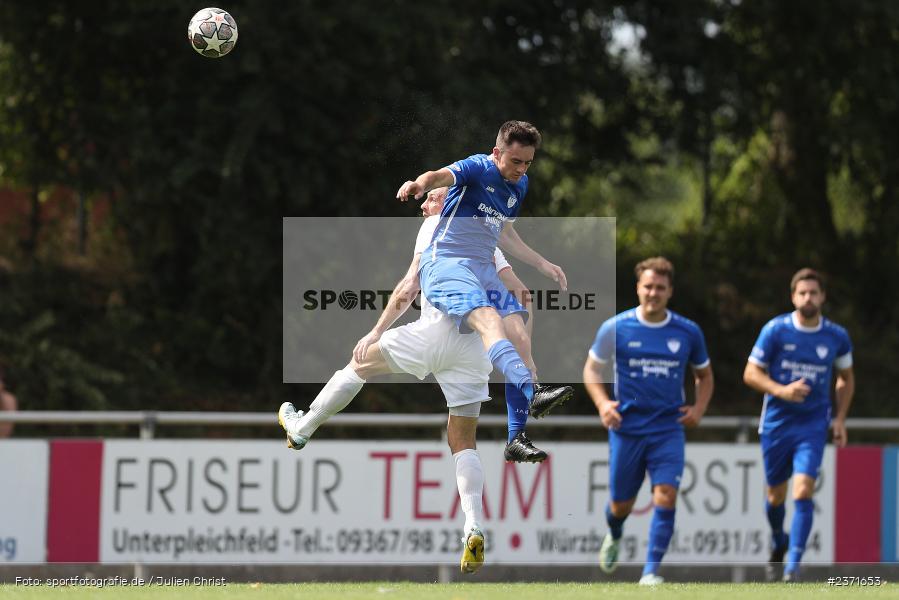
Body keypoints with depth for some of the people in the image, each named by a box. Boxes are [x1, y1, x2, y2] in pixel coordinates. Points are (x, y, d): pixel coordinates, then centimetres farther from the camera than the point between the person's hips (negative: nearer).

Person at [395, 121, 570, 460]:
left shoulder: (519, 185, 15)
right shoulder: (479, 168, -10)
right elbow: (444, 176, -32)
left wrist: (542, 265, 31)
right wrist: (421, 183, -55)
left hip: (484, 267, 8)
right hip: (446, 263, -8)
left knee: (519, 337, -7)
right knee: (489, 321, -32)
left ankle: (517, 439, -4)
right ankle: (534, 396, -56)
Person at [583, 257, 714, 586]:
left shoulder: (688, 332, 2)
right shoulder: (615, 328, -3)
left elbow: (705, 375, 17)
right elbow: (591, 368, 7)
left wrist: (699, 408, -1)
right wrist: (602, 402, -10)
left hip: (668, 429, 0)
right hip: (627, 428, 0)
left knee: (665, 496, -18)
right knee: (620, 503, 9)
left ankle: (651, 571, -15)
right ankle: (614, 536, 45)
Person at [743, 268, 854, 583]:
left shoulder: (837, 337, -1)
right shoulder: (776, 330, -7)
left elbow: (846, 378, 15)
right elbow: (751, 373, -4)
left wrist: (840, 418, 5)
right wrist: (782, 391, -21)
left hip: (813, 426, 0)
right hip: (776, 423, 0)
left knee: (803, 492, -16)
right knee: (776, 494, 11)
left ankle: (793, 568, -15)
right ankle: (778, 544, 42)